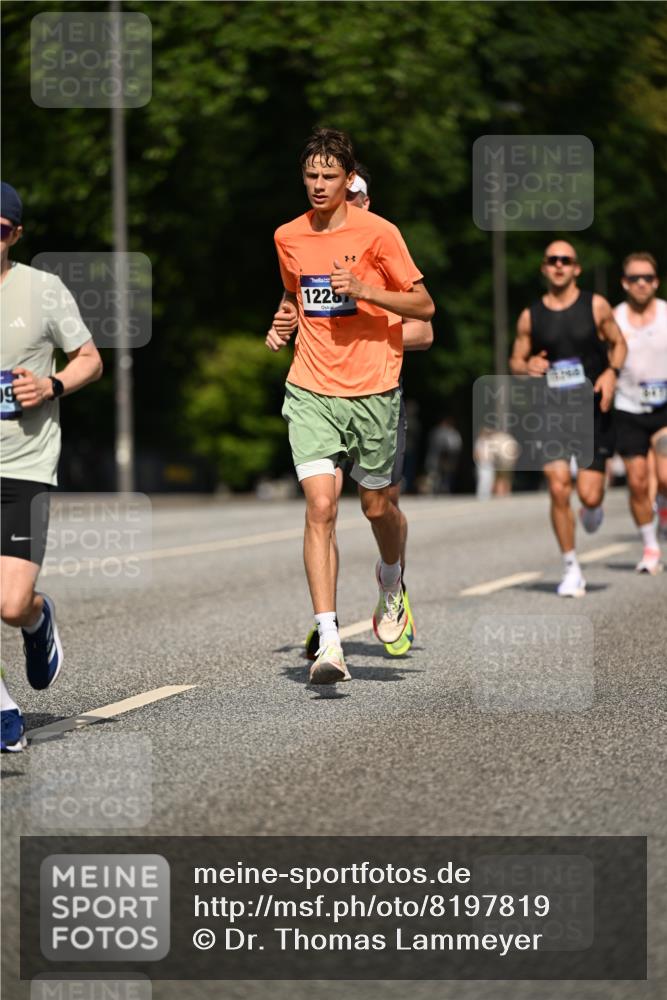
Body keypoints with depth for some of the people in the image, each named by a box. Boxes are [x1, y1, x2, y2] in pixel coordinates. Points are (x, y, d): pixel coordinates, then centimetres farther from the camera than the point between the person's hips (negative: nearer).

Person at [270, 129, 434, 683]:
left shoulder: (377, 233, -7)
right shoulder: (288, 237, 6)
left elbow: (424, 306, -5)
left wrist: (364, 290, -19)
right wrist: (286, 315, 4)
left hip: (373, 389, -2)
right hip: (311, 391, 2)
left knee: (376, 505, 11)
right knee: (320, 506, -12)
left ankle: (392, 585, 45)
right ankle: (329, 643, -16)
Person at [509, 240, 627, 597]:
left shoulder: (596, 306, 0)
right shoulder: (530, 317, 4)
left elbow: (618, 343, 11)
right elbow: (515, 361, 12)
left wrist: (612, 372, -8)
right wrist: (527, 367, -11)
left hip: (592, 410, -1)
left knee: (589, 495, -7)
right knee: (558, 490, -10)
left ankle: (593, 507, 33)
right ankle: (571, 570, 3)